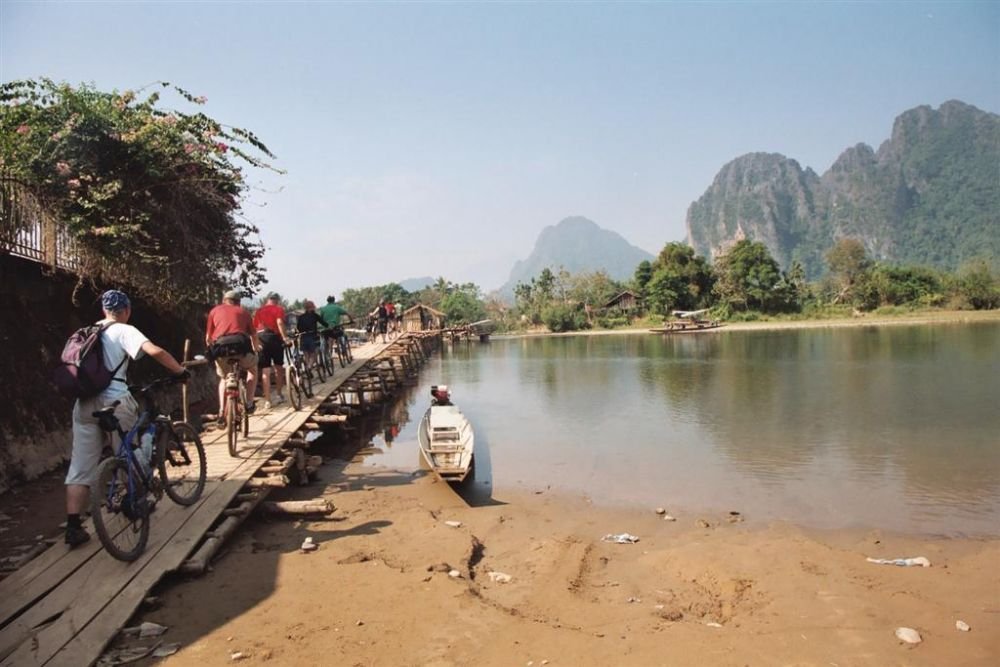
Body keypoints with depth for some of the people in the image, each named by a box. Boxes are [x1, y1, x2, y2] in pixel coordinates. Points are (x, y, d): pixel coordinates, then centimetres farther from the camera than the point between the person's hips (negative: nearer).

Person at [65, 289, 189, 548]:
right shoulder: (124, 331, -2)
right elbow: (156, 351, -18)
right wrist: (180, 370, -5)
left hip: (84, 403, 5)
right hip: (115, 401, -5)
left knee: (80, 465, 4)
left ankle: (73, 526, -2)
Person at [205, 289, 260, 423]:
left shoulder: (215, 310, 25)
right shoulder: (243, 311, 25)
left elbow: (208, 338, 23)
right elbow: (253, 336, 26)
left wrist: (212, 349, 42)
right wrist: (256, 349, 46)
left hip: (220, 345, 1)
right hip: (240, 343, -1)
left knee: (224, 378, 27)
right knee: (252, 369, 29)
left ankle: (222, 412, 15)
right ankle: (249, 404, 20)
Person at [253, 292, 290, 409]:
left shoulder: (259, 310, 18)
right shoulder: (278, 309, 5)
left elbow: (253, 327, 13)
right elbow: (279, 323, -14)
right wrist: (285, 338, -18)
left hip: (261, 339, 3)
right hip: (274, 337, -3)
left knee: (265, 371, 2)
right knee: (278, 367, 16)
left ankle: (267, 401, -2)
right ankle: (278, 395, 23)